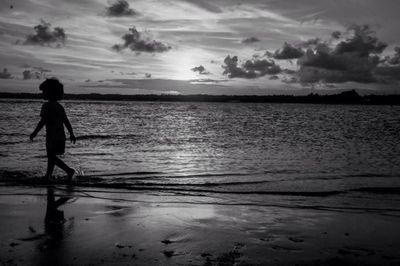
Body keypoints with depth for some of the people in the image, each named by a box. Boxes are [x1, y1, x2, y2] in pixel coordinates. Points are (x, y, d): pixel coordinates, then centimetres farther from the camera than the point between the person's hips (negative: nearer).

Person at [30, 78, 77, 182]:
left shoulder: (46, 105, -12)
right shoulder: (59, 106, 10)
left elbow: (43, 121, -17)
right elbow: (66, 122, 8)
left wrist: (34, 133, -10)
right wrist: (72, 134, 9)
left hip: (52, 136, -7)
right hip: (61, 136, 8)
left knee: (52, 156, -2)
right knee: (51, 155, 19)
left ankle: (70, 170, -15)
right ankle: (49, 175, 26)